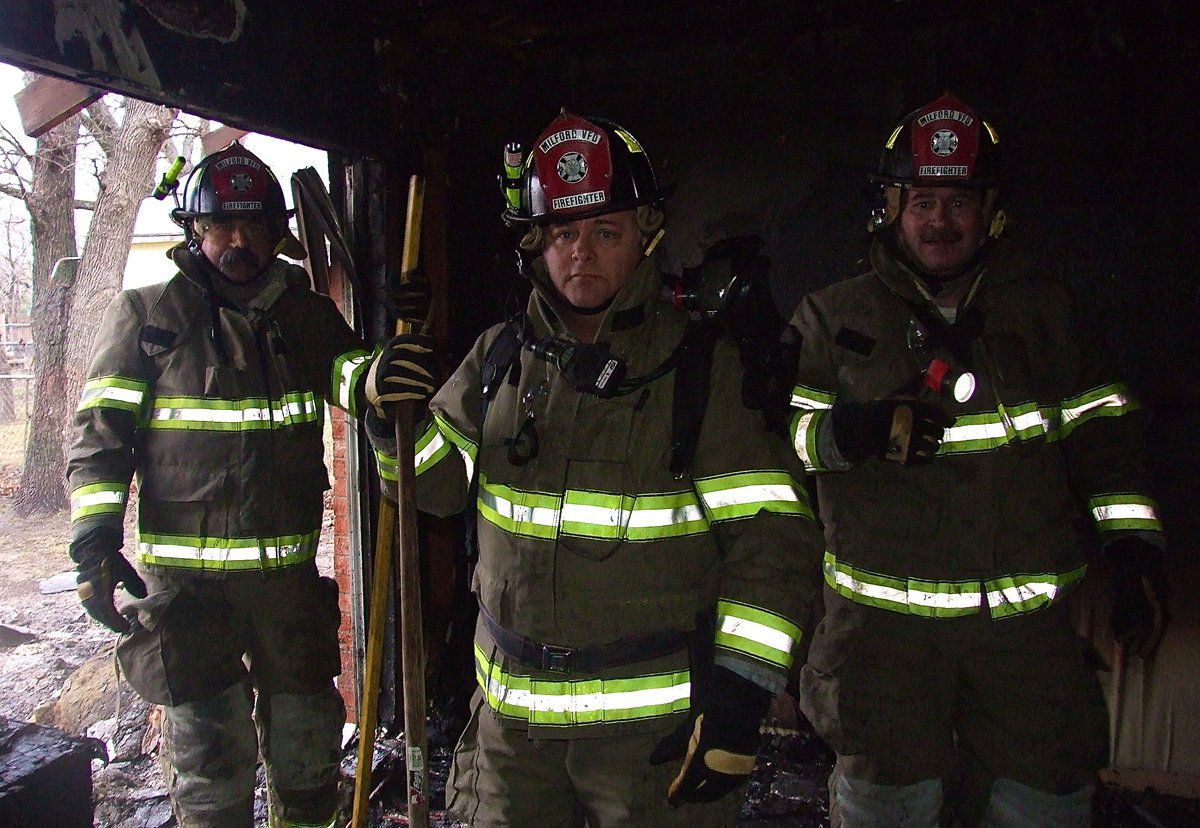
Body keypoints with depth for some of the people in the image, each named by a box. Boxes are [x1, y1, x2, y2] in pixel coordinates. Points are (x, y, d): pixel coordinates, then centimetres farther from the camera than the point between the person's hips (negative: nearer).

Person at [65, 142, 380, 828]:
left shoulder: (307, 313, 7)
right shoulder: (146, 313, 1)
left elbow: (348, 369, -7)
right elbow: (102, 428, 0)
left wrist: (373, 377, -32)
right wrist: (96, 533, -12)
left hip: (289, 567, 3)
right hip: (182, 572, -2)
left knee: (307, 741, 16)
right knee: (209, 751, 7)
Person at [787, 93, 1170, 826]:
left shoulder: (1045, 311, 13)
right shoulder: (835, 317, 6)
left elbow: (1100, 429, 12)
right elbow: (781, 431, 0)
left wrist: (1135, 546, 4)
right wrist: (850, 434, -20)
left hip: (1028, 617, 3)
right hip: (885, 613, -2)